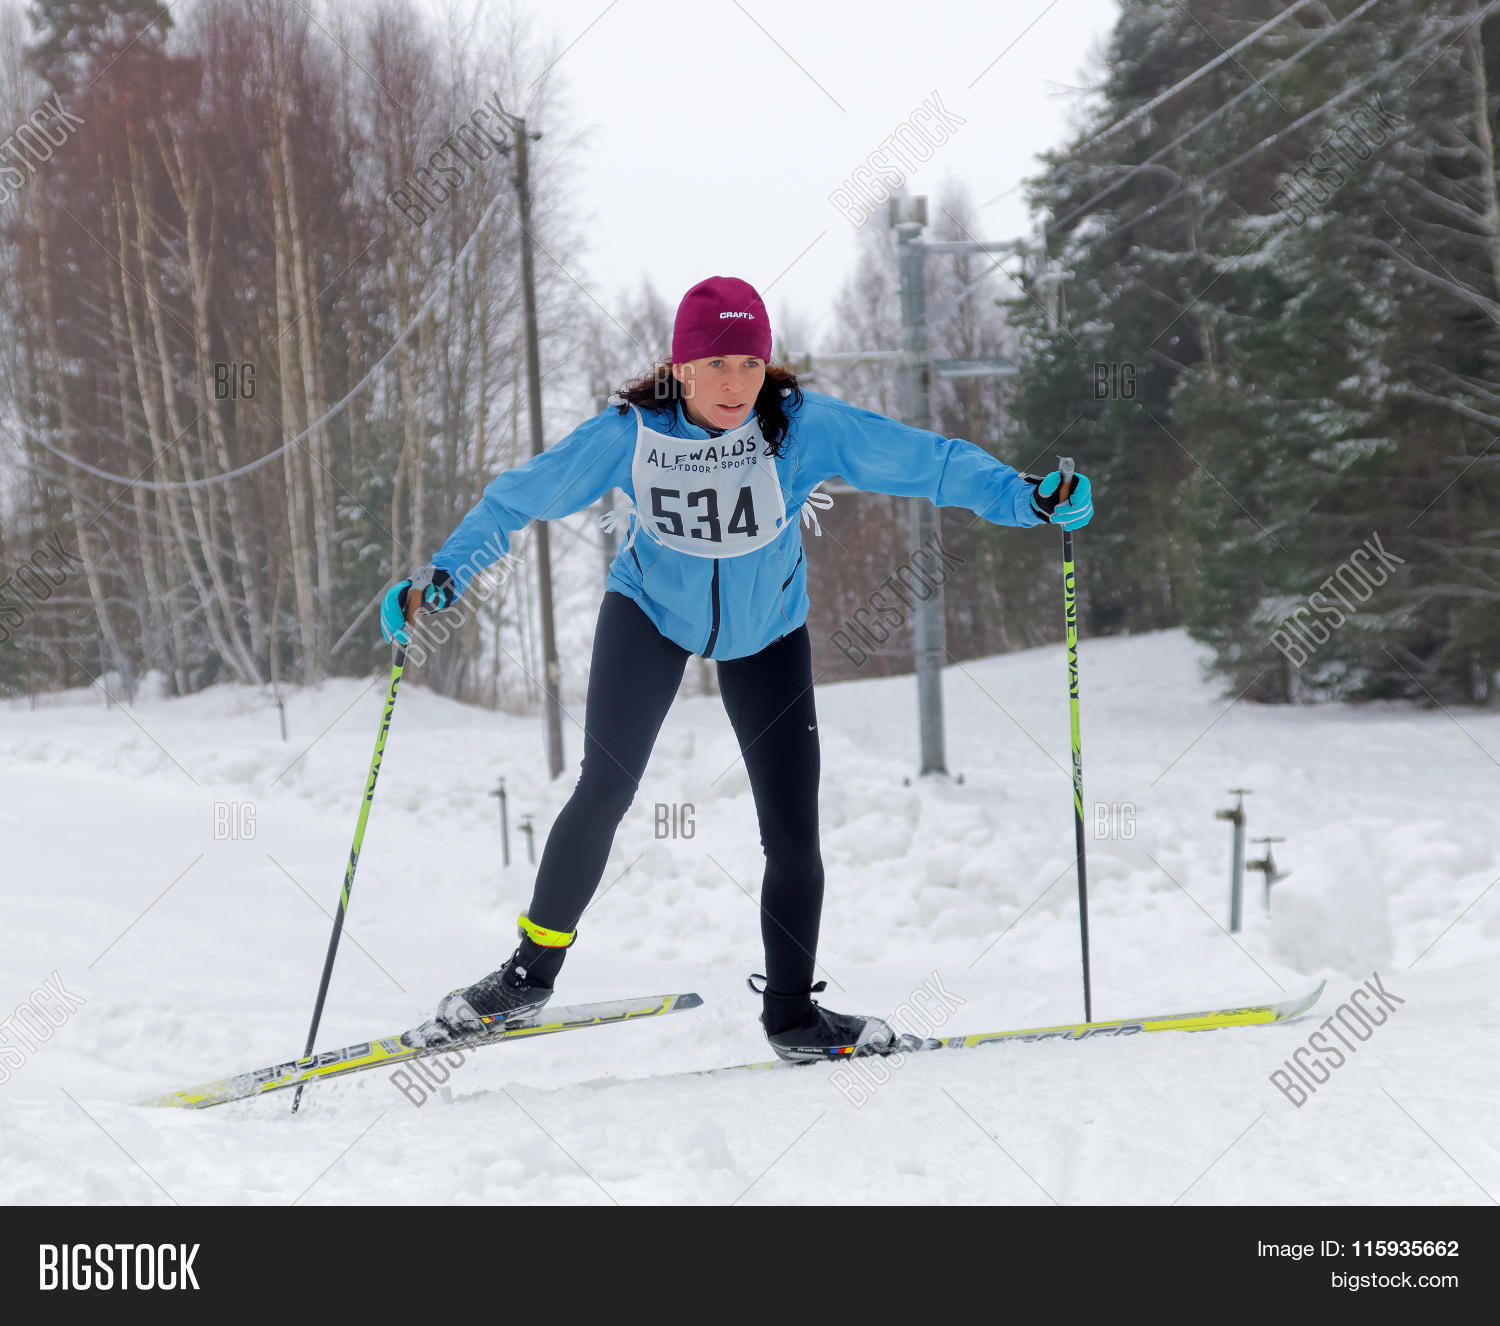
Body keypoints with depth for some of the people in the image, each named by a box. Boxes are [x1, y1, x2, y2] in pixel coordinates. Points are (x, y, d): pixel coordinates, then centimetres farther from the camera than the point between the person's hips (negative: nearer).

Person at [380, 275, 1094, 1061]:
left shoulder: (805, 427, -27)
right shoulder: (630, 435, -25)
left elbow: (925, 460, -29)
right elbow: (520, 497, -14)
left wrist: (1024, 497, -41)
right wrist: (444, 573, -21)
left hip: (765, 633, 1)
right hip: (649, 612, -1)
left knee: (793, 831, -3)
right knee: (604, 792, -12)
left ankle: (791, 1014, 15)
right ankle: (533, 970, 9)